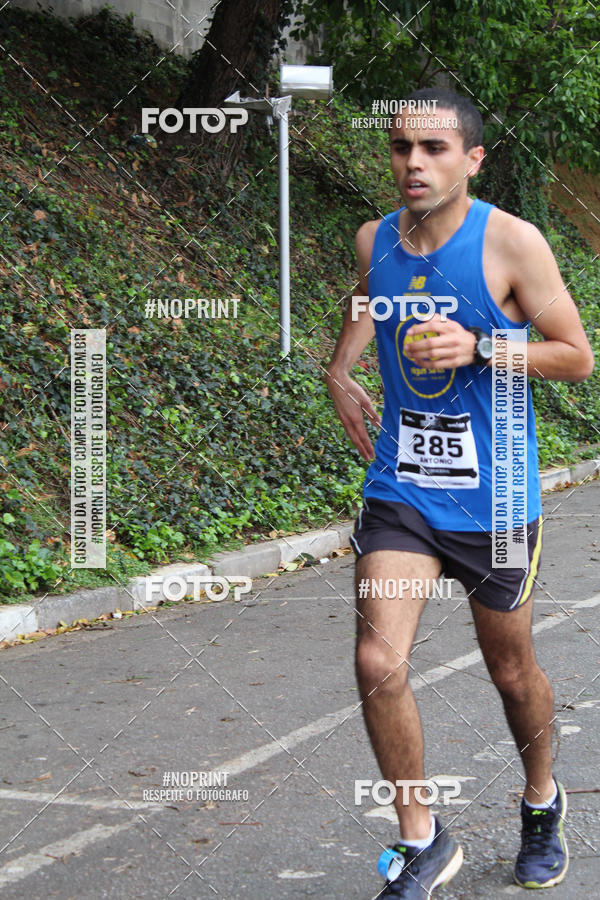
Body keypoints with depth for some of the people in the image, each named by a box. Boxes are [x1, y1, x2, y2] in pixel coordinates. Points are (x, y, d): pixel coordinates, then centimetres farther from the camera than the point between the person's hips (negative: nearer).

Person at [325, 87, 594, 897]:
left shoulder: (511, 243, -13)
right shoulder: (374, 240, 1)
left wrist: (479, 347, -23)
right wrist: (339, 371, 9)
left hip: (493, 498, -3)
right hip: (401, 489, 3)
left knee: (511, 671, 13)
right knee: (378, 664, -13)